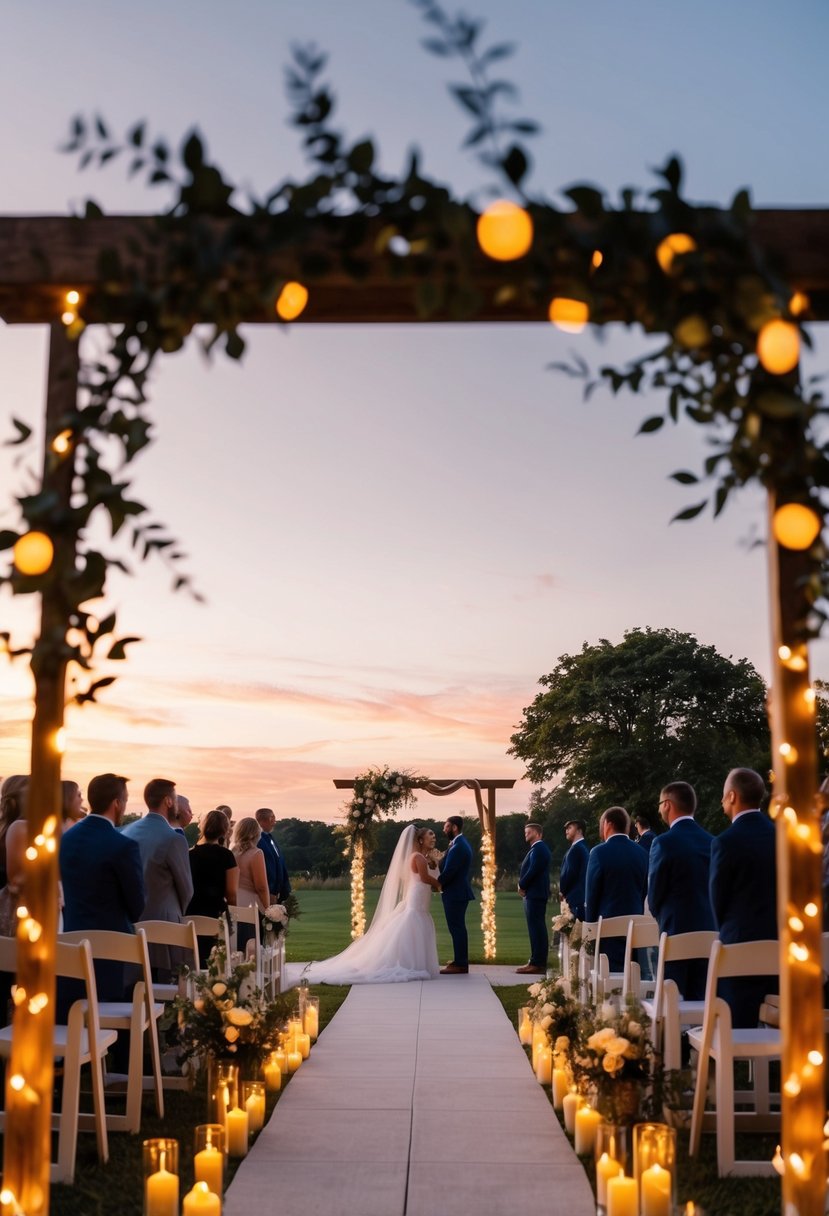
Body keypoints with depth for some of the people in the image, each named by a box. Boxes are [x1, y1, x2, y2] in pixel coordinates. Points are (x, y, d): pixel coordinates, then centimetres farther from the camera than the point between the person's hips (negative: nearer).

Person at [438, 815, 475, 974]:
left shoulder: (458, 847, -21)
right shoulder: (462, 843, 13)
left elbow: (449, 871, -21)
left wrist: (438, 884, -6)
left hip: (455, 893, -10)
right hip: (459, 891, 10)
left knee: (456, 928, -5)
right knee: (458, 927, 17)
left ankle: (460, 964, -1)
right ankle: (461, 960, 25)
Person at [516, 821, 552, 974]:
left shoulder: (538, 849, -13)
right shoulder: (537, 849, 19)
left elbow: (533, 871, -21)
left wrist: (521, 886, -9)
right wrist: (523, 885, 7)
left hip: (534, 894, -11)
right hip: (535, 894, 11)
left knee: (536, 928, -10)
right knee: (537, 928, 10)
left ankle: (537, 964, -11)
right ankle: (538, 962, 13)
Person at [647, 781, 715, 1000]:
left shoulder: (664, 843, -12)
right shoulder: (712, 842, 3)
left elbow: (654, 894, -5)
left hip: (676, 932, -5)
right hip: (709, 932, 5)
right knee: (700, 1000, 11)